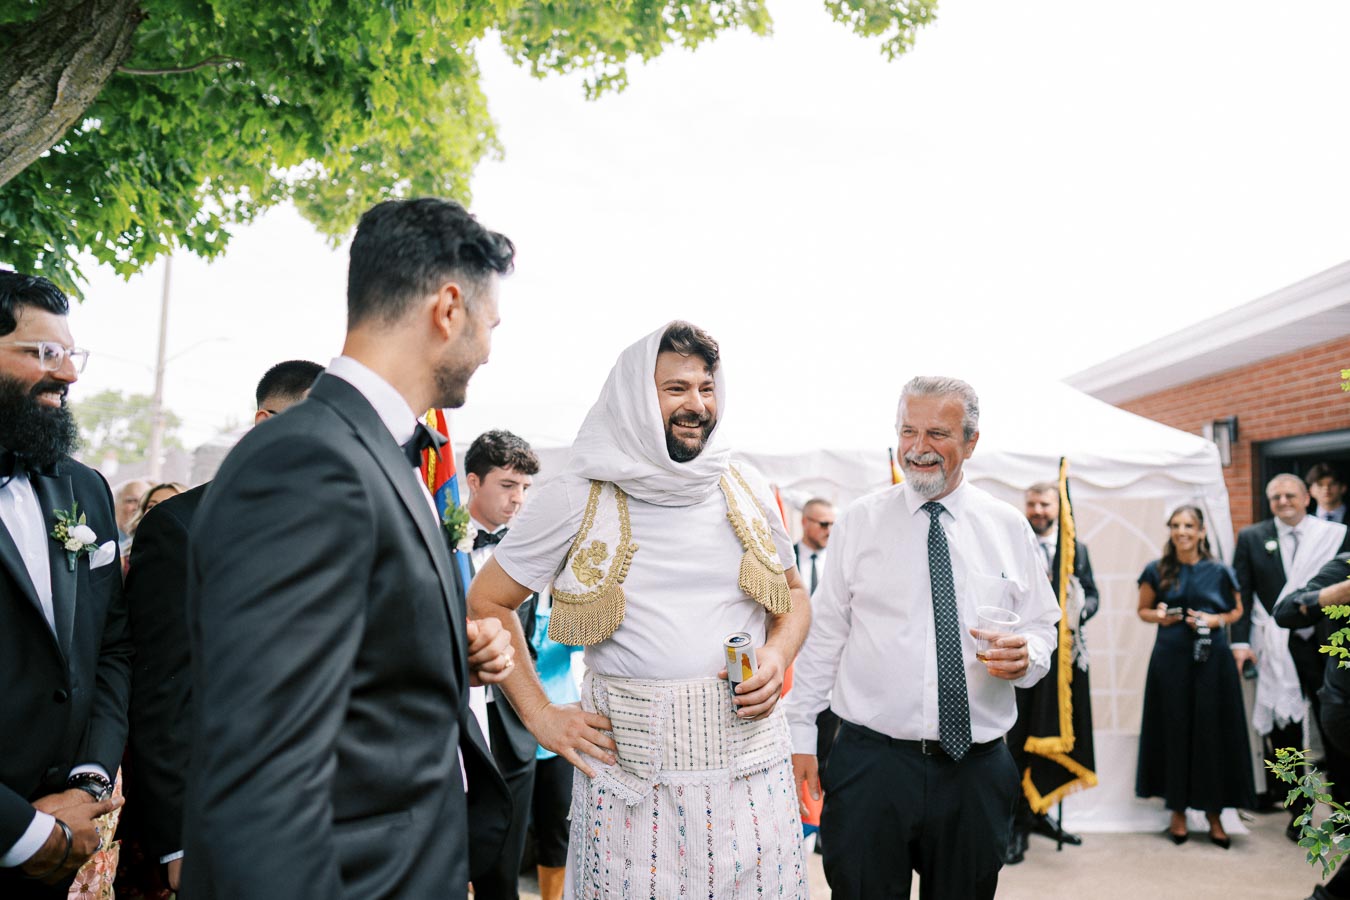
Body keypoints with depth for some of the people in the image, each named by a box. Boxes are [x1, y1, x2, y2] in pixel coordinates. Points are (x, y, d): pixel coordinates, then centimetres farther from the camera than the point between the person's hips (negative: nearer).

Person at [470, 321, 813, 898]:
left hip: (749, 761, 3)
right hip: (627, 769, -2)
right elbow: (486, 602, 4)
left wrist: (777, 656, -3)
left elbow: (792, 595, 17)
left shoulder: (746, 490, 5)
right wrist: (540, 715, -3)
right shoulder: (577, 498, -4)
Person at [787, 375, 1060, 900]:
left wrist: (1025, 656, -13)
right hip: (871, 758, -2)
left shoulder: (1008, 528, 6)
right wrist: (801, 734, 0)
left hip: (977, 767, 2)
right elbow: (824, 634, 2)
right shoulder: (859, 522, 1)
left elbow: (1041, 626, 11)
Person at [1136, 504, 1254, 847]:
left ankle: (1214, 814, 16)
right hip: (1171, 660, 0)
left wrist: (1216, 619, -8)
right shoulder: (1157, 571, 3)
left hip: (1212, 660, 0)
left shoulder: (1219, 571, 2)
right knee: (1174, 732, 4)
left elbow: (1237, 610, 12)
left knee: (1213, 734, 2)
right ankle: (1178, 811, 16)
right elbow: (1143, 610, 11)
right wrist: (1159, 616, -11)